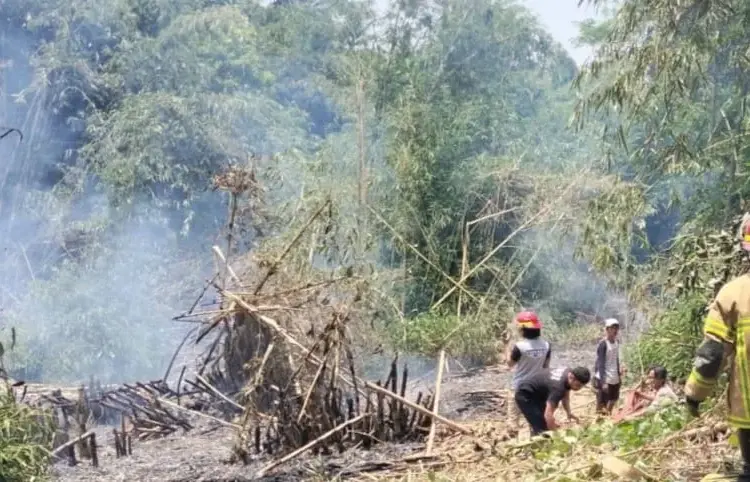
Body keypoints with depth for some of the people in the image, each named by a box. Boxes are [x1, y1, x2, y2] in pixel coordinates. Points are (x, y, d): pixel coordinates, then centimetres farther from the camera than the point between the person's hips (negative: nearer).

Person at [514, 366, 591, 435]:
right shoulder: (558, 387, -38)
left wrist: (569, 413, -3)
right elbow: (548, 414, -42)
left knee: (546, 426, 15)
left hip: (537, 394, 10)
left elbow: (565, 395, 10)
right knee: (541, 428, -16)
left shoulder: (569, 373, -10)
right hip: (525, 395, -10)